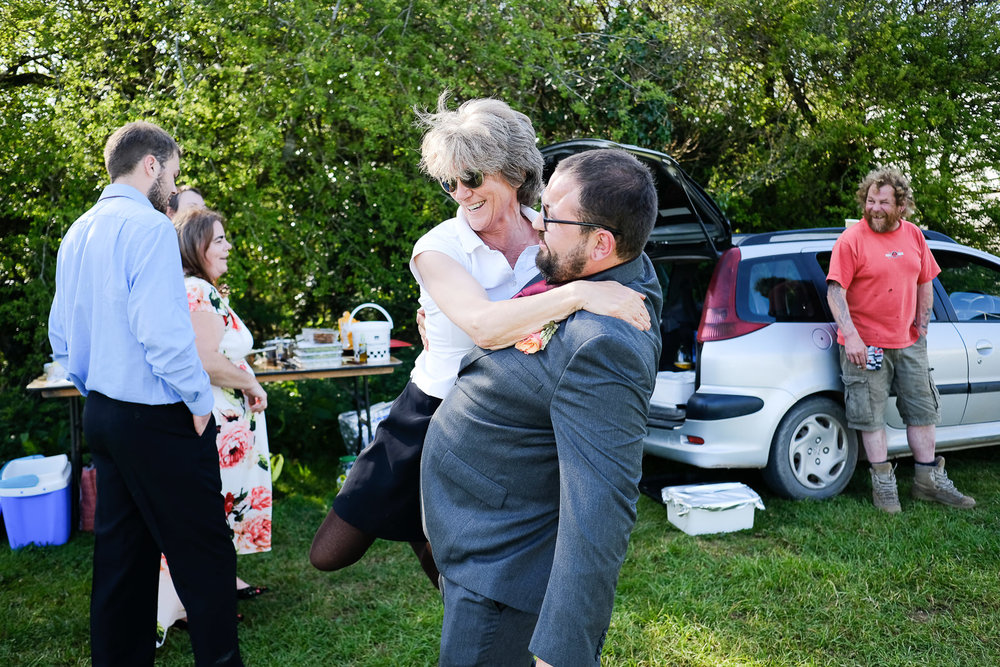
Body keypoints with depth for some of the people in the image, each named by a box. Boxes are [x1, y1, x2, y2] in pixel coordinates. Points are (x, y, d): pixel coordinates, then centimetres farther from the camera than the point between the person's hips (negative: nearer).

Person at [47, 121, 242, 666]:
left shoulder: (77, 233, 13)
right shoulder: (149, 227, -15)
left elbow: (61, 334, 17)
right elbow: (162, 329, -23)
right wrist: (199, 401, -13)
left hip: (101, 413, 9)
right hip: (158, 417, -9)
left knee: (120, 553, 16)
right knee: (205, 555, 0)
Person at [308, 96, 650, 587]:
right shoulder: (438, 248, -17)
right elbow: (483, 325, -34)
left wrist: (544, 323, -26)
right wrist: (576, 295, -42)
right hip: (431, 417, -1)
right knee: (329, 554, 7)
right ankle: (412, 525, 33)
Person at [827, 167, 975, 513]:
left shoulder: (914, 236, 7)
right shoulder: (852, 240, -10)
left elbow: (925, 284, 16)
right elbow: (835, 291, -16)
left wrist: (921, 329, 10)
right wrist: (851, 336, -24)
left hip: (908, 343, 6)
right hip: (865, 345, -6)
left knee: (923, 410, 11)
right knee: (872, 416, -1)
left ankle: (929, 480, 24)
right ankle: (883, 484, 11)